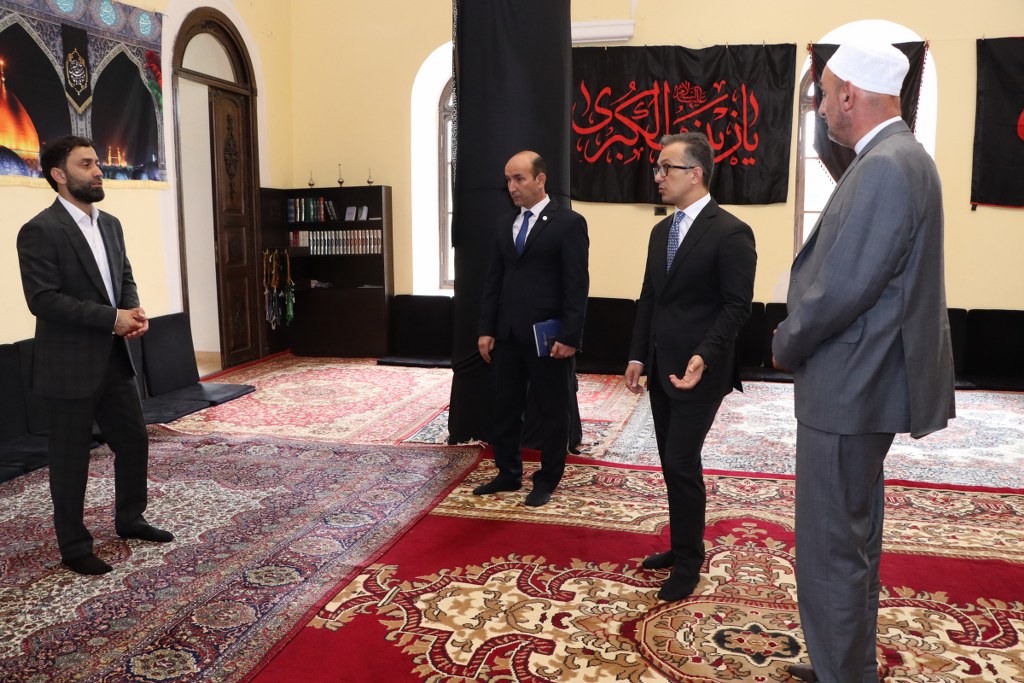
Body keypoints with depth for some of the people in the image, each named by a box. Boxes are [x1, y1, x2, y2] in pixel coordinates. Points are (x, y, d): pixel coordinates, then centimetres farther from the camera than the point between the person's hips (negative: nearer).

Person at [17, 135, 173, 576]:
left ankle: (129, 519, 36)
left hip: (114, 359, 8)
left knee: (134, 440, 16)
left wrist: (134, 312, -6)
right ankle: (74, 546, 21)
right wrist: (112, 318, -21)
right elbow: (43, 299, -20)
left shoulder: (110, 224, 10)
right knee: (71, 458, 6)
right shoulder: (39, 231, -14)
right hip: (71, 365, -7)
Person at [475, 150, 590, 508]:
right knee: (505, 408, 13)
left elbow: (577, 285, -11)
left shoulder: (569, 223, -7)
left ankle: (546, 481, 21)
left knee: (551, 411, 7)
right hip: (508, 334, 6)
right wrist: (486, 329, 6)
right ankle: (508, 474, 28)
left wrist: (569, 336, -16)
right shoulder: (505, 224, 12)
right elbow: (493, 280, 12)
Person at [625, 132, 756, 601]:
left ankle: (688, 563, 14)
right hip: (660, 369, 8)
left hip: (697, 372, -8)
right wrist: (638, 356, 10)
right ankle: (682, 547, 30)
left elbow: (737, 306, -15)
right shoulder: (662, 231, 13)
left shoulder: (731, 233, -12)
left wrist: (703, 357, -26)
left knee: (682, 464, -4)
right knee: (672, 464, 14)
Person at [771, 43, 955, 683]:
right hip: (864, 383, 11)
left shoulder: (886, 169, -20)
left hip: (850, 390, -11)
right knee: (854, 538, 22)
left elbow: (841, 288, -24)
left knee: (830, 550, 0)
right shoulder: (899, 158, 12)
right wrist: (797, 340, 8)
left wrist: (786, 345, -8)